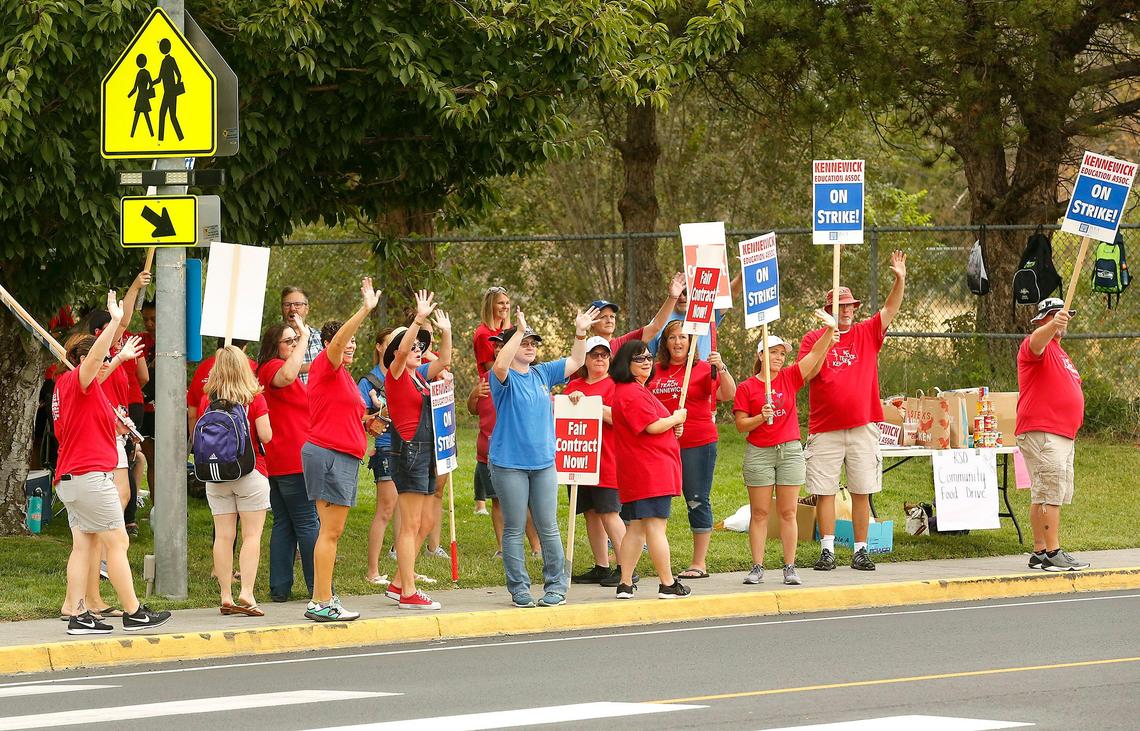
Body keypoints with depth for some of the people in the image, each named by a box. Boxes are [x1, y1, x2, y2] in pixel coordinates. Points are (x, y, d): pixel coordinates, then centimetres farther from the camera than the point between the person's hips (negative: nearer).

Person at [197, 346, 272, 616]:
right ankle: (246, 593, -11)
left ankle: (226, 596, 3)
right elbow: (266, 436, -9)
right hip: (250, 472, -3)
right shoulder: (254, 398, -7)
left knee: (223, 536, 4)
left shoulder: (207, 400, 1)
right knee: (252, 535, -1)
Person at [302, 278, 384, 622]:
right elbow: (337, 340, -28)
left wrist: (365, 423, 14)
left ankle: (321, 599, 14)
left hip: (343, 458, 10)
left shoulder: (344, 375, 21)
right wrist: (365, 310, -37)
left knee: (331, 532, 11)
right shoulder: (326, 366, -7)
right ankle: (322, 603, -10)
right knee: (331, 531, -10)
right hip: (328, 455, -10)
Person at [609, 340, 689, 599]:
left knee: (636, 527, 11)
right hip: (650, 470, -11)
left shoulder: (638, 391, 21)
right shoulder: (633, 393, -14)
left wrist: (672, 426, 12)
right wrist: (676, 418, -3)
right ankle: (668, 585, -6)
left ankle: (625, 584, 11)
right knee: (656, 526, -8)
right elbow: (652, 426, -21)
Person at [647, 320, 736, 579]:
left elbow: (729, 395, -13)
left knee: (697, 500, -1)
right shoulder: (655, 371, 11)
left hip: (697, 443, -5)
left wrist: (721, 368, -25)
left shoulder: (703, 369, -2)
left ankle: (699, 563, 4)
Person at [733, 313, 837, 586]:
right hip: (758, 453, -2)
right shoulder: (746, 387, 0)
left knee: (788, 512, 2)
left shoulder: (789, 378, 6)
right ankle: (757, 568, 4)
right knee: (759, 513, 1)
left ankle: (790, 568, 4)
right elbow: (741, 425, -2)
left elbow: (814, 356, -3)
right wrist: (761, 417, -19)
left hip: (790, 451, 2)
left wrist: (830, 332, -16)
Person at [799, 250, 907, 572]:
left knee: (862, 492, 3)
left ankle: (860, 550, 9)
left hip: (862, 427, 1)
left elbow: (890, 309, 1)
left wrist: (900, 280, -13)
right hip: (825, 429, -1)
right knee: (824, 491, -1)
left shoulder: (867, 333, 9)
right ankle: (827, 550, 5)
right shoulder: (813, 338, 5)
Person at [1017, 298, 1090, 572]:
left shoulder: (1060, 352, 24)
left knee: (1045, 495, 11)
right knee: (1050, 492, -14)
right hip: (1041, 433, -10)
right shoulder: (1037, 345, -7)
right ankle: (1052, 553, -17)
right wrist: (1053, 325, -52)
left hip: (1064, 435, 10)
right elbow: (1037, 341, -33)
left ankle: (1040, 552, 14)